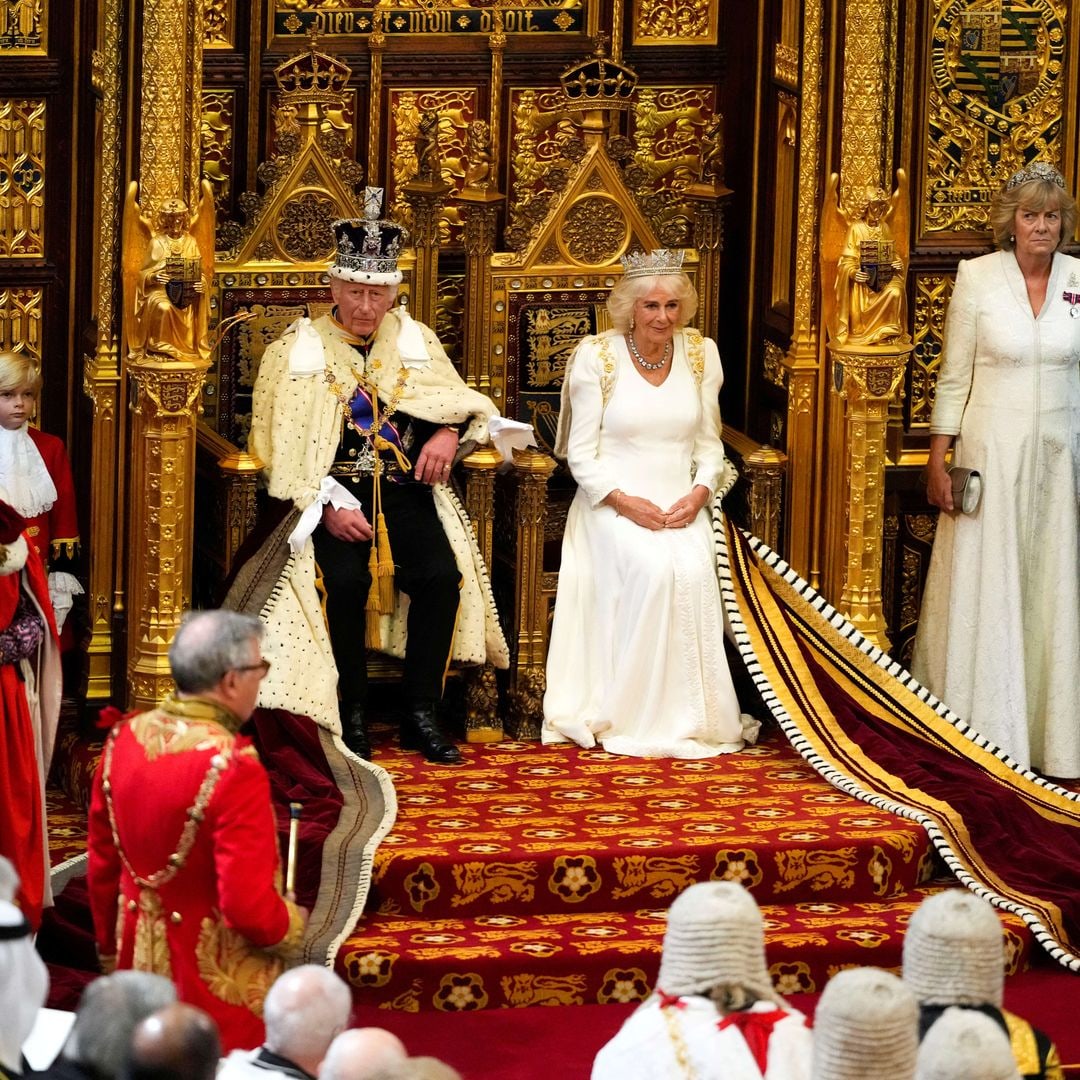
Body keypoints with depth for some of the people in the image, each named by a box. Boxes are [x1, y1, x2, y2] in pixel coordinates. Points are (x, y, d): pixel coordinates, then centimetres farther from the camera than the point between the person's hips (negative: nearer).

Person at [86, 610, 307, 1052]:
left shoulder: (124, 739, -4)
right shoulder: (232, 767, -25)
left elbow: (101, 866, 7)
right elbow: (247, 904, -25)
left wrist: (111, 949, 21)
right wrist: (290, 927, -4)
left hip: (140, 965, 7)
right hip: (217, 984, -6)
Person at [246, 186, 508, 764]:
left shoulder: (414, 339, 11)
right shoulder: (298, 350, 2)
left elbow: (458, 400, 11)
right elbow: (282, 446, -3)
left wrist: (448, 432, -14)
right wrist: (328, 508, -16)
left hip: (406, 488, 3)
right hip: (334, 493, -3)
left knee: (442, 575, -22)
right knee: (346, 580, -29)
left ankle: (421, 715, -9)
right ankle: (351, 717, -14)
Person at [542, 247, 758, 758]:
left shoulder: (700, 353, 7)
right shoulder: (597, 356, -3)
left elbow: (709, 444, 11)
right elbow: (581, 454, -3)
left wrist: (699, 493, -9)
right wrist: (626, 502, -17)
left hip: (681, 502, 3)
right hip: (614, 502, -3)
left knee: (695, 569, -29)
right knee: (652, 569, -32)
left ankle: (693, 717, -21)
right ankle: (634, 718, -24)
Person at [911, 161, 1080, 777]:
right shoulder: (978, 277, -2)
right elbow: (954, 377, 0)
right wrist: (938, 461, -3)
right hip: (992, 451, -2)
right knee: (986, 590, 2)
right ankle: (984, 735, 12)